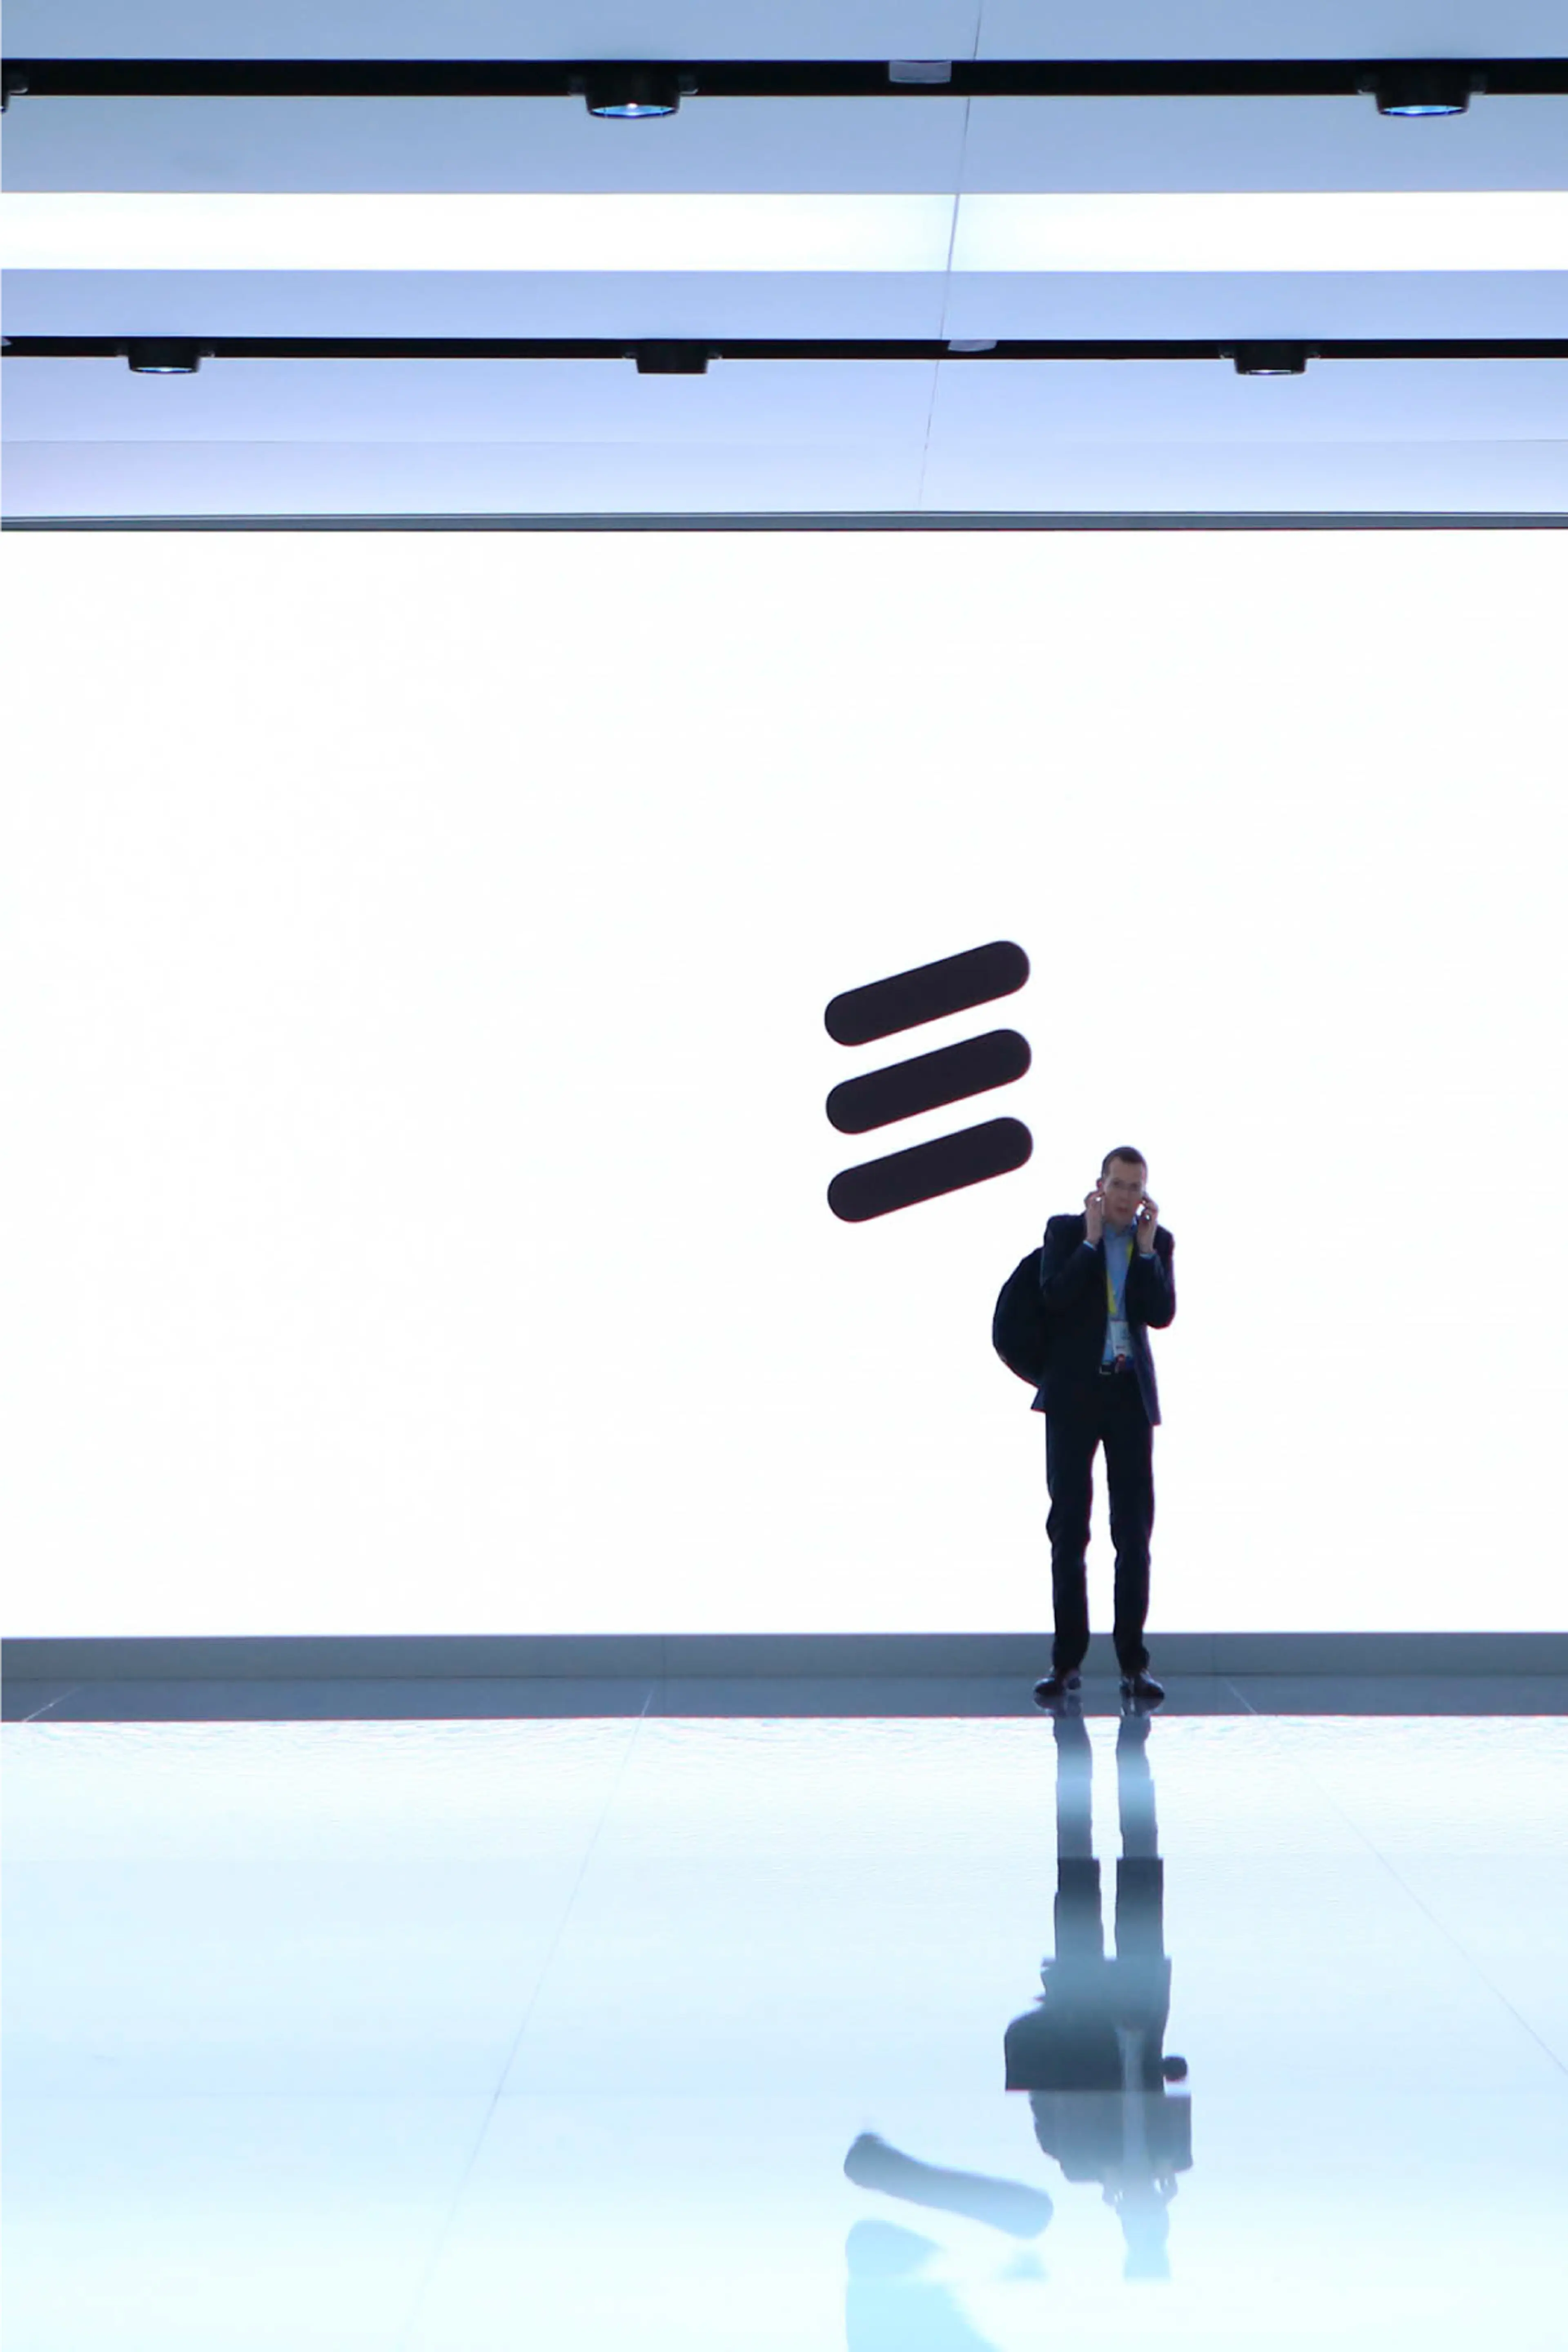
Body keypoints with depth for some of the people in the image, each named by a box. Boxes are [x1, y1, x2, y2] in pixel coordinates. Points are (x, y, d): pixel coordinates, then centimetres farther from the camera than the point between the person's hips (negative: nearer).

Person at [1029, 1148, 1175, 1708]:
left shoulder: (1158, 1240, 6)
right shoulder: (1065, 1231, 1)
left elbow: (1161, 1315, -6)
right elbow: (1054, 1297, -15)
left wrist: (1145, 1247, -11)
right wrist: (1091, 1239, -13)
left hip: (1131, 1395, 1)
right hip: (1074, 1394, -1)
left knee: (1134, 1530, 0)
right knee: (1068, 1529, 1)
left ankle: (1134, 1662, 4)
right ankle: (1067, 1661, 6)